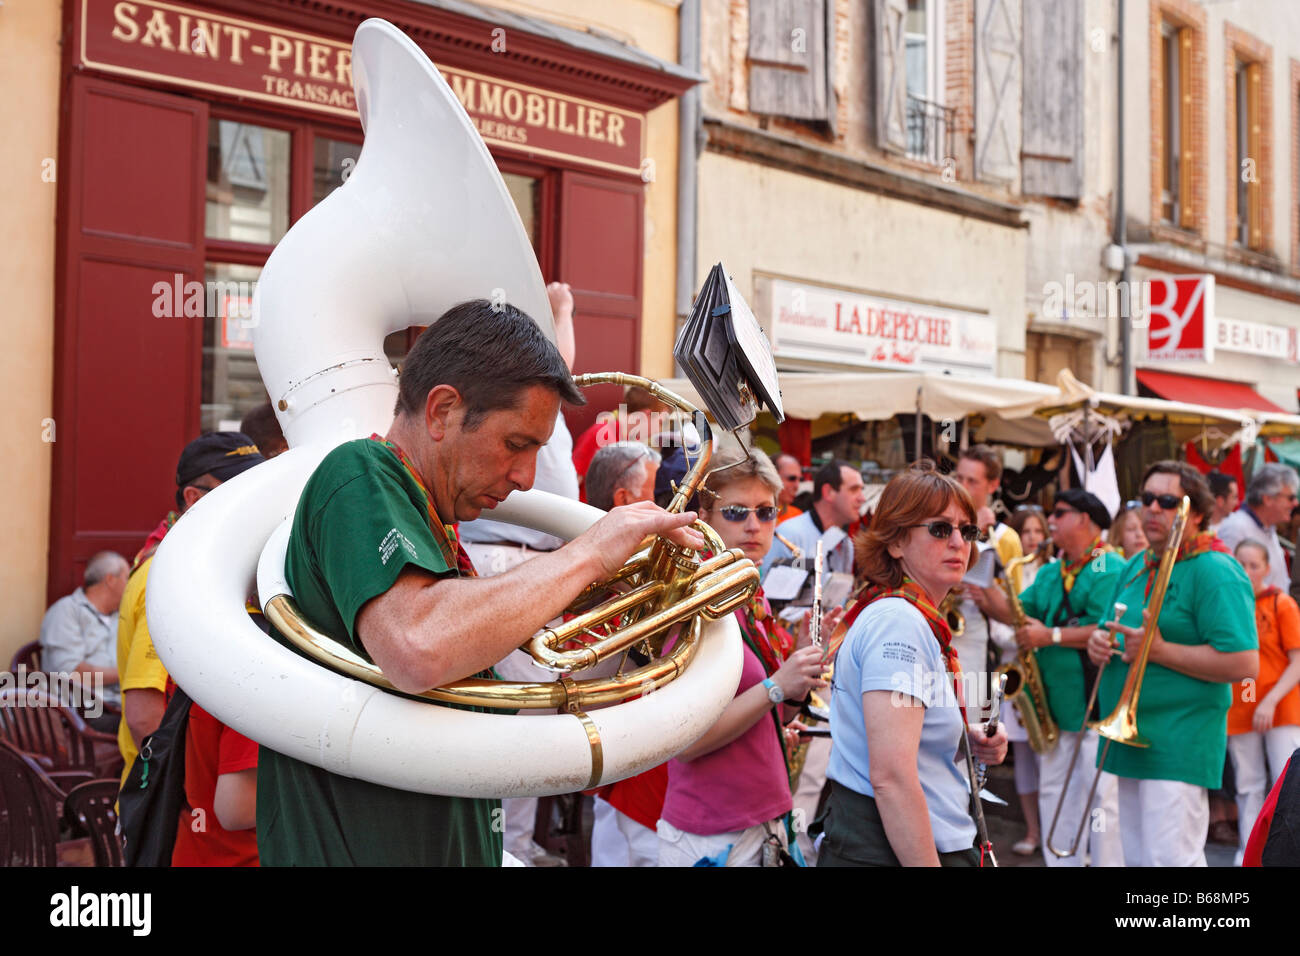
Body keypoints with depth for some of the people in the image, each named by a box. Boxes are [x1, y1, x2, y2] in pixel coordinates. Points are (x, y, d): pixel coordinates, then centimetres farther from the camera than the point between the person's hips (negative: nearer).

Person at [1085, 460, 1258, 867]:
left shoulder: (1215, 572, -12)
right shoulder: (1136, 566, 15)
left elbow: (1244, 663, -20)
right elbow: (1110, 626, 25)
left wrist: (1160, 651, -19)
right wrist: (1099, 640, 0)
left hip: (1179, 745, -9)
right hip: (1130, 738, 9)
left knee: (1170, 859, -9)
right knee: (1137, 857, 15)